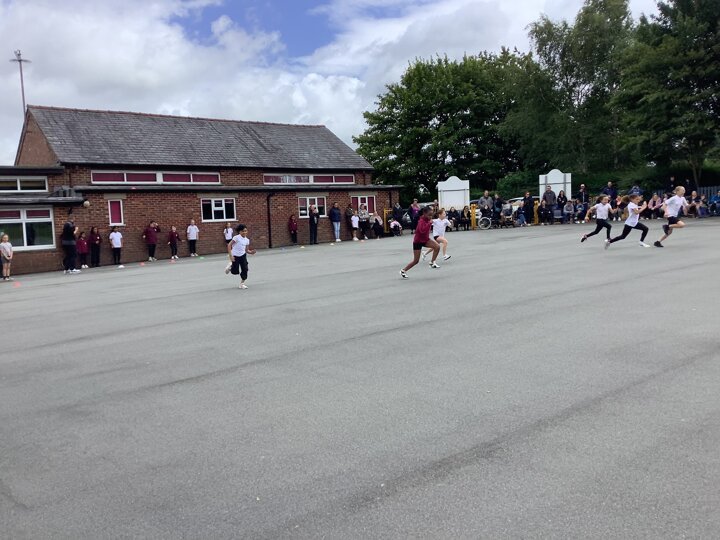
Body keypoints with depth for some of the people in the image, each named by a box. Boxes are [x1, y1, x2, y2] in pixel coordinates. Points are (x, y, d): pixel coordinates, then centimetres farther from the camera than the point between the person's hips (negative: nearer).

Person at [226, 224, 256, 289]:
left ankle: (242, 284, 11)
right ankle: (230, 267, 34)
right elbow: (229, 245, -17)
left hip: (243, 255, 5)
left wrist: (251, 252, -14)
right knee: (235, 272, 0)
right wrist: (230, 255, -22)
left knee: (245, 269, -4)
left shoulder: (247, 240, 2)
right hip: (235, 256, -5)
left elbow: (246, 250, 8)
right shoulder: (237, 237, -16)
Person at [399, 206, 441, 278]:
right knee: (416, 261, -2)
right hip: (418, 241, -7)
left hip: (425, 239, 7)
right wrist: (429, 223, -39)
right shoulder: (421, 221, -23)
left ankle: (432, 263, -1)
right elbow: (422, 230, -43)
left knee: (437, 247, -15)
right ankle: (403, 271, 14)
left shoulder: (427, 219, 0)